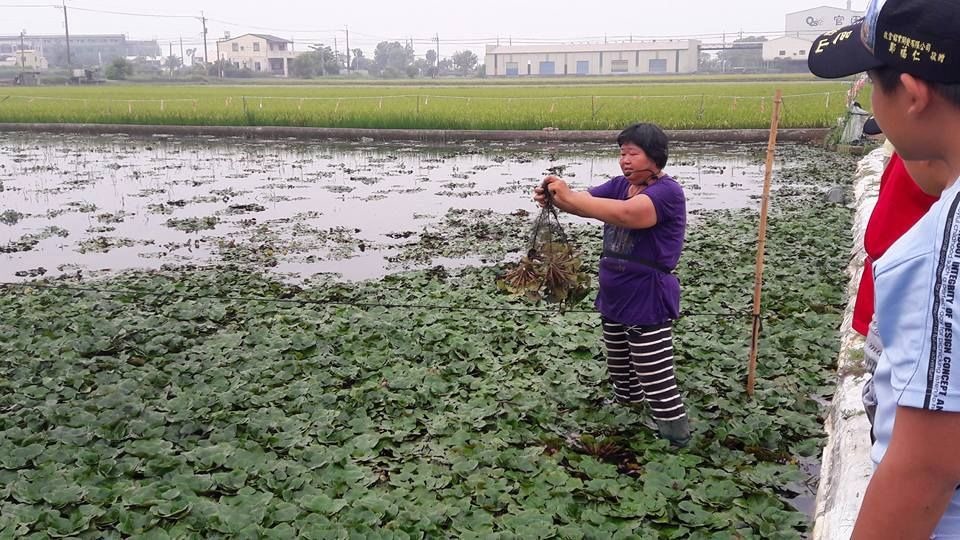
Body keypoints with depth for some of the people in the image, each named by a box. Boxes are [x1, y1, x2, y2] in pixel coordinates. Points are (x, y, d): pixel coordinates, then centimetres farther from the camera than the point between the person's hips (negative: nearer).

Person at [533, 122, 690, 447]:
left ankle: (677, 443, 13)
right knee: (621, 373, 25)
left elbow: (626, 214, -36)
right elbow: (585, 203, -3)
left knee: (657, 383, -1)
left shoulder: (668, 192, -19)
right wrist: (553, 198, -25)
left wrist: (569, 196, -36)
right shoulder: (620, 185, 7)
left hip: (648, 306, -8)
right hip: (613, 300, 8)